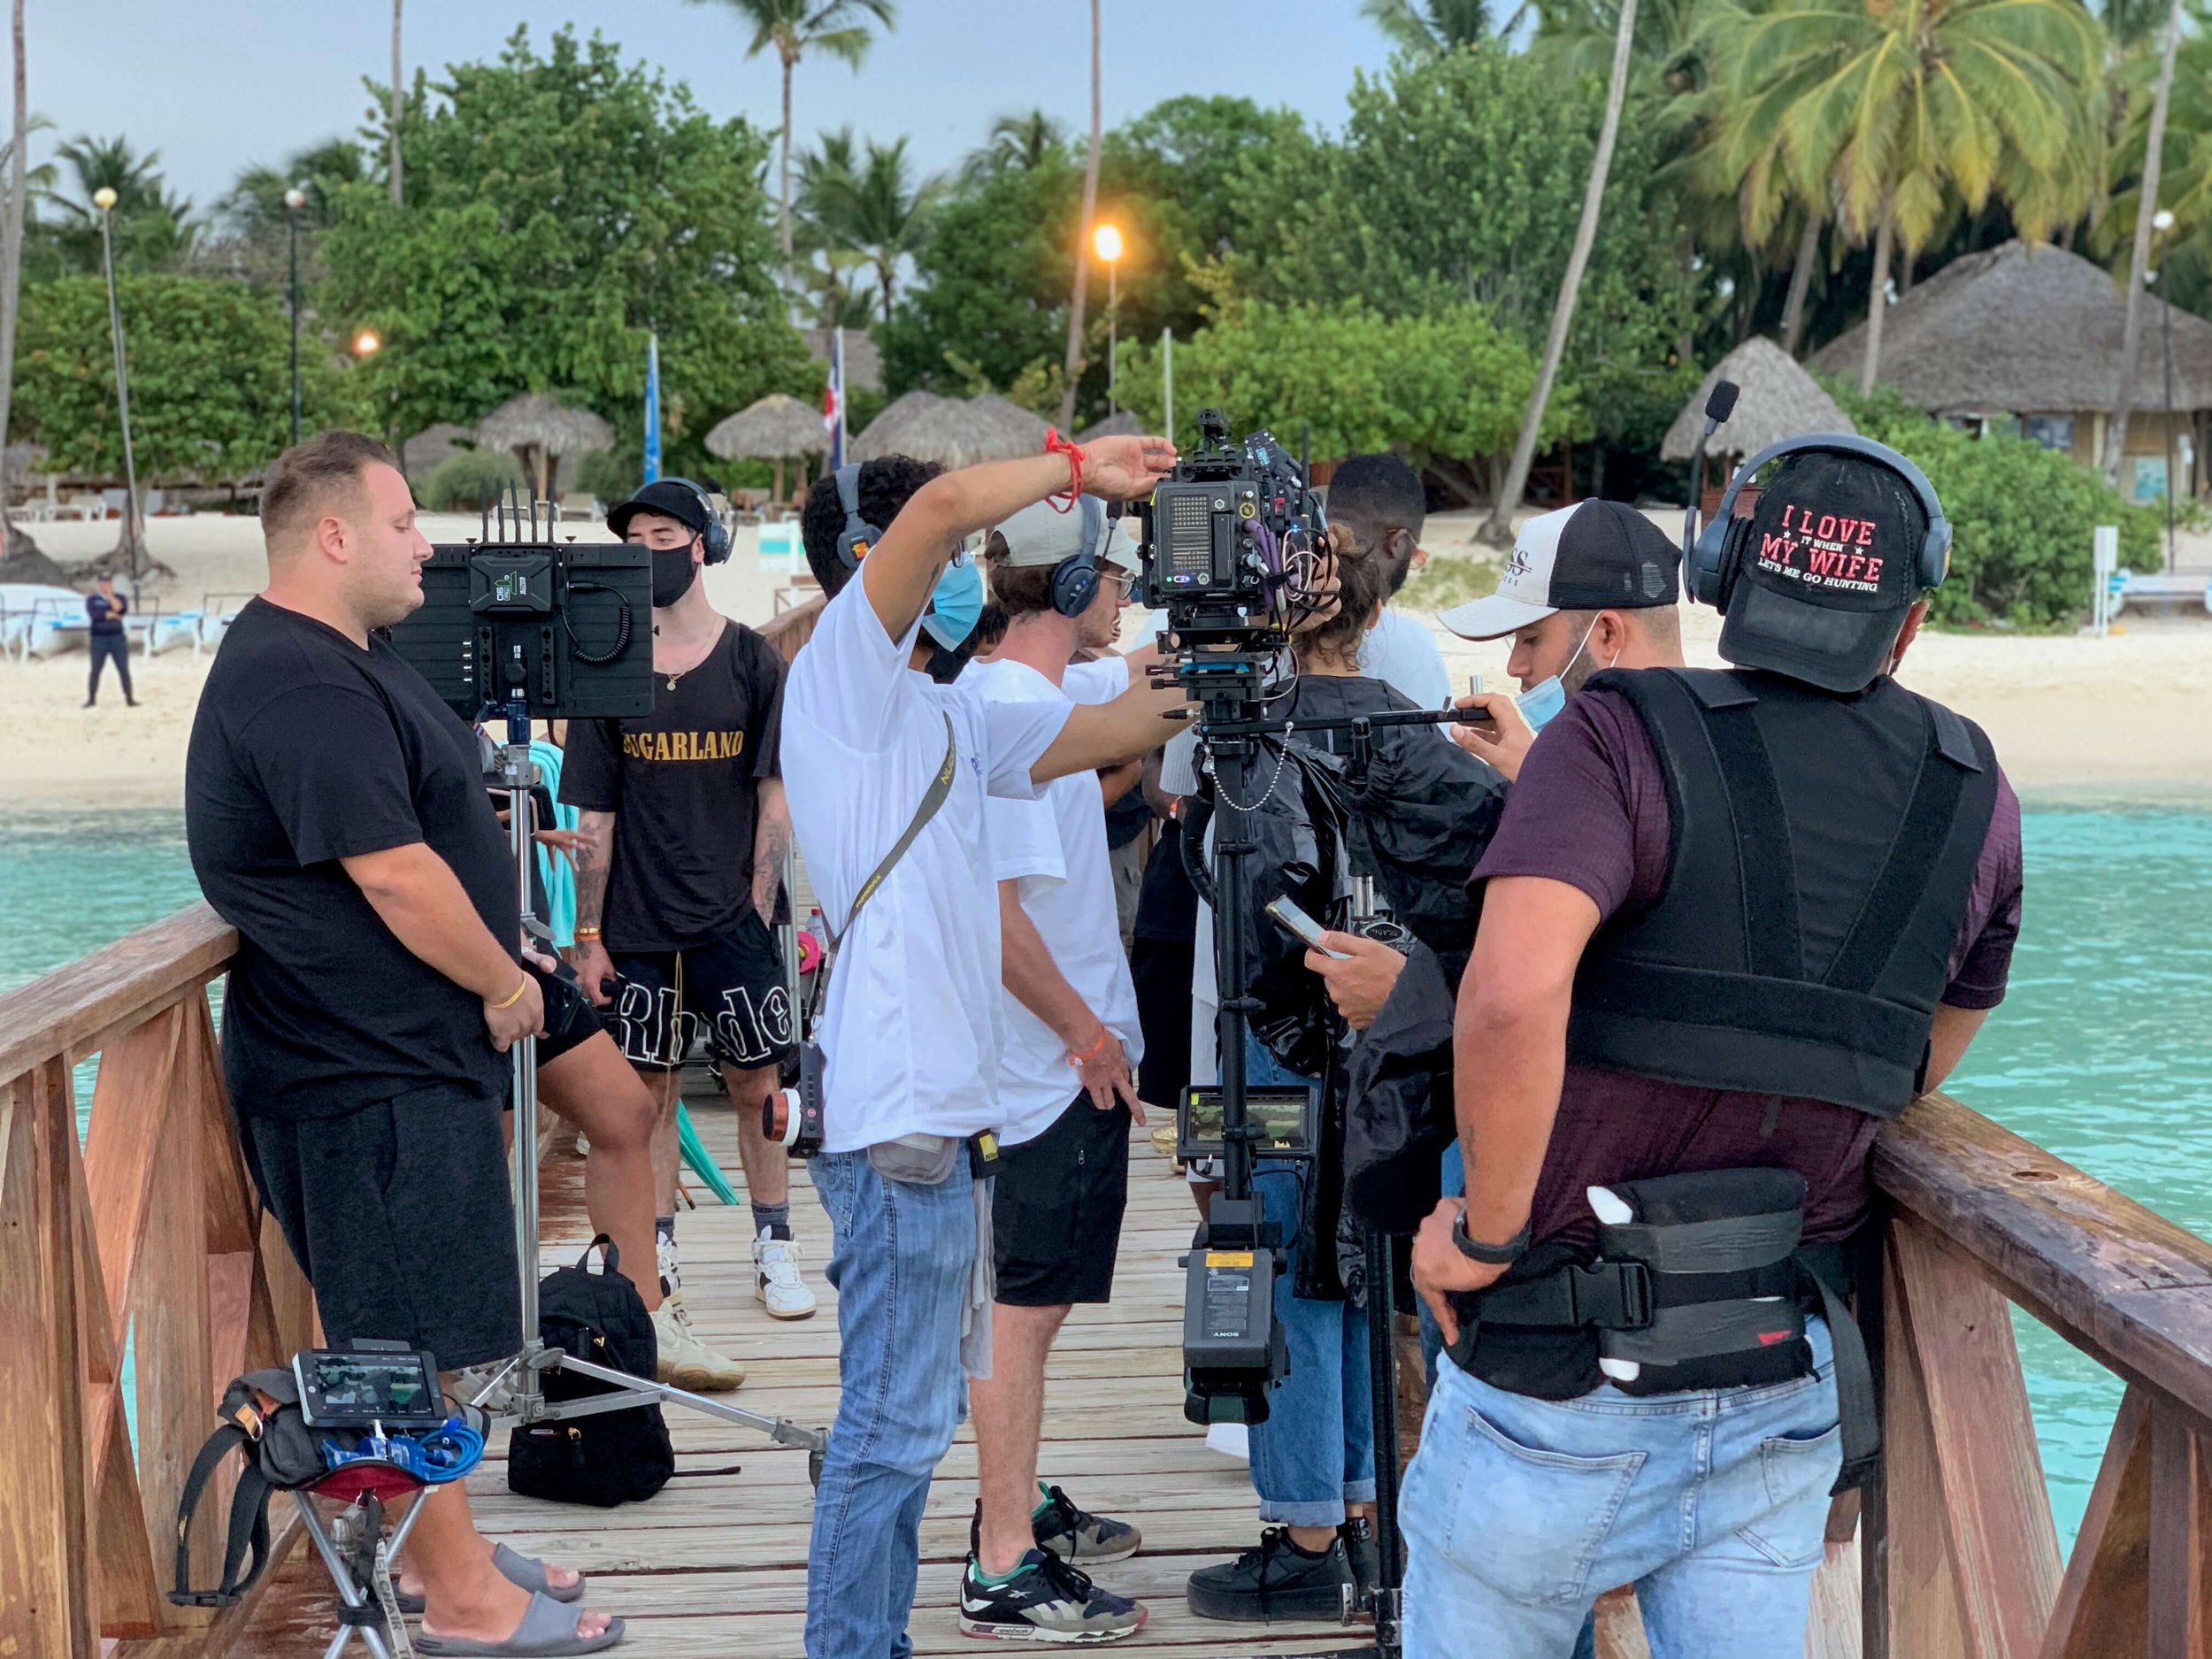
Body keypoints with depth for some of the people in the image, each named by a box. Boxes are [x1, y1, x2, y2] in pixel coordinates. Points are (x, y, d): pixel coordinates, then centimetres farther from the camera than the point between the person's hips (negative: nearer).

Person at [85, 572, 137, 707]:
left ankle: (129, 699, 0)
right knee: (95, 670, 2)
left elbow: (122, 610, -13)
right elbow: (94, 614, -13)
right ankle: (91, 698, 12)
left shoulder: (120, 598, 8)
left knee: (124, 670, -2)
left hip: (118, 638, 1)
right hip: (99, 639, -1)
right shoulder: (92, 599, 3)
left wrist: (110, 595, -11)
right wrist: (111, 614, -8)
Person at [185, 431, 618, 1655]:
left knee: (402, 1339, 19)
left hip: (400, 1050, 11)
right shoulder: (302, 686, -21)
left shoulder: (341, 660, 15)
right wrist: (503, 983, -11)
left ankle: (443, 1550, 30)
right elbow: (393, 875, -24)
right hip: (371, 1075, -11)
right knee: (408, 1346, -2)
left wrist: (501, 951, 16)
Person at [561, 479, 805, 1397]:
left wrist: (757, 908, -6)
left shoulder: (753, 662, 1)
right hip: (638, 925, 1)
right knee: (649, 1092, 4)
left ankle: (774, 1245, 20)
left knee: (757, 1083, 4)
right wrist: (588, 934, 0)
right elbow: (595, 818, 4)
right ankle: (656, 1280, 10)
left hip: (732, 918, -1)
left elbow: (776, 797, 1)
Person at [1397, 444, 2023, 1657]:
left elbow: (1512, 995, -29)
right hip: (1787, 1390, 4)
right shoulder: (1976, 801, 3)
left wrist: (1488, 1237, -16)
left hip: (1563, 1387, -3)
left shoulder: (1621, 736, -12)